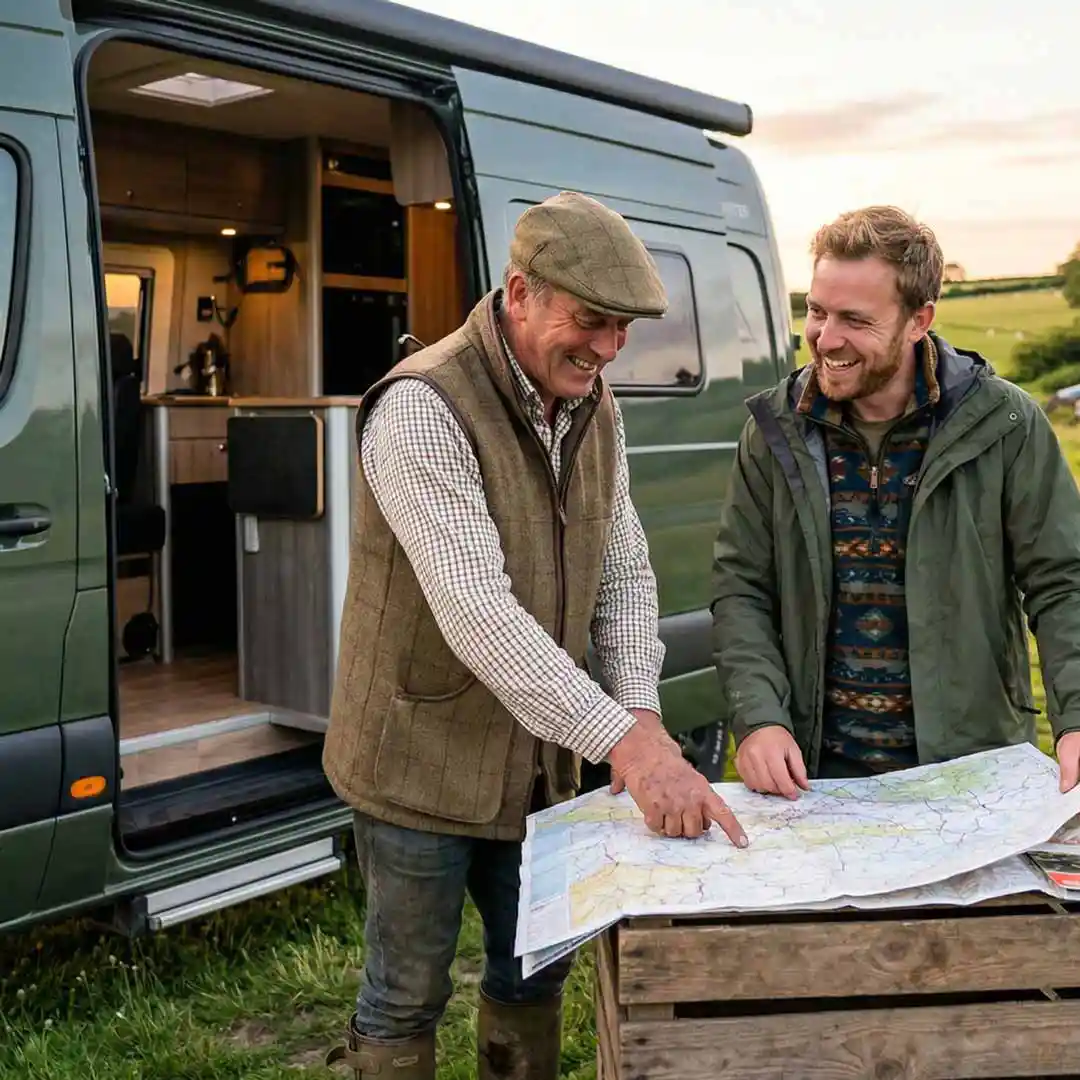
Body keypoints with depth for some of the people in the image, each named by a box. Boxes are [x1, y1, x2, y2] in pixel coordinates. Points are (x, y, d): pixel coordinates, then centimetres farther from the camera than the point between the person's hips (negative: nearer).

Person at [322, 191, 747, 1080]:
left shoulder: (594, 407, 1)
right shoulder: (422, 409, -24)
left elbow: (625, 569, 4)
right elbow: (476, 612, -33)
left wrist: (641, 709, -12)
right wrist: (623, 740, -37)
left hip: (539, 761, 7)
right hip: (423, 764, -7)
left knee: (536, 972, 21)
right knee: (408, 997, 10)